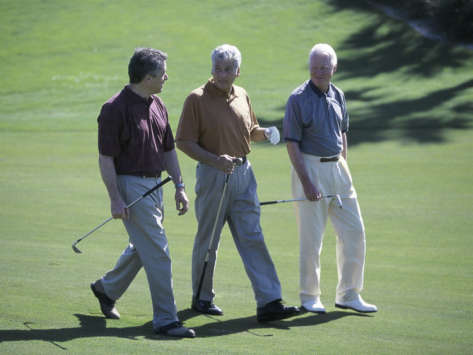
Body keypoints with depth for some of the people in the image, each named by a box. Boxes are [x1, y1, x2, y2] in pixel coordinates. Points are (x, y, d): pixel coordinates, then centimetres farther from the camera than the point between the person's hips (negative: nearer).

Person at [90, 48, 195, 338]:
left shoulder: (157, 106, 10)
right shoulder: (115, 109, -15)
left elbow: (168, 149, 18)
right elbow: (106, 158, -15)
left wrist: (180, 186, 12)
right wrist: (115, 199, -19)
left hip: (154, 185, 8)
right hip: (131, 185, -8)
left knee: (141, 248, 19)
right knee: (157, 252, -9)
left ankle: (106, 289, 42)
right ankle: (165, 319, -4)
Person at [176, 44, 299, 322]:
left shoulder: (242, 96, 11)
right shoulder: (197, 99, -7)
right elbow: (184, 141, -9)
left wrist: (265, 133, 2)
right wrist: (215, 160, -22)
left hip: (243, 174, 5)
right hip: (212, 174, -5)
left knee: (253, 238, -1)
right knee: (208, 241, 6)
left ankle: (269, 302, -6)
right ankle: (202, 297, 22)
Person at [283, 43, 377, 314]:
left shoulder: (338, 95, 9)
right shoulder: (299, 98, -10)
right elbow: (292, 143, -12)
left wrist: (343, 168, 14)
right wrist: (306, 181, -17)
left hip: (337, 167, 6)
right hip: (310, 168, -6)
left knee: (354, 231, 5)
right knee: (311, 237, -2)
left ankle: (349, 294, 16)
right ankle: (309, 297, 10)